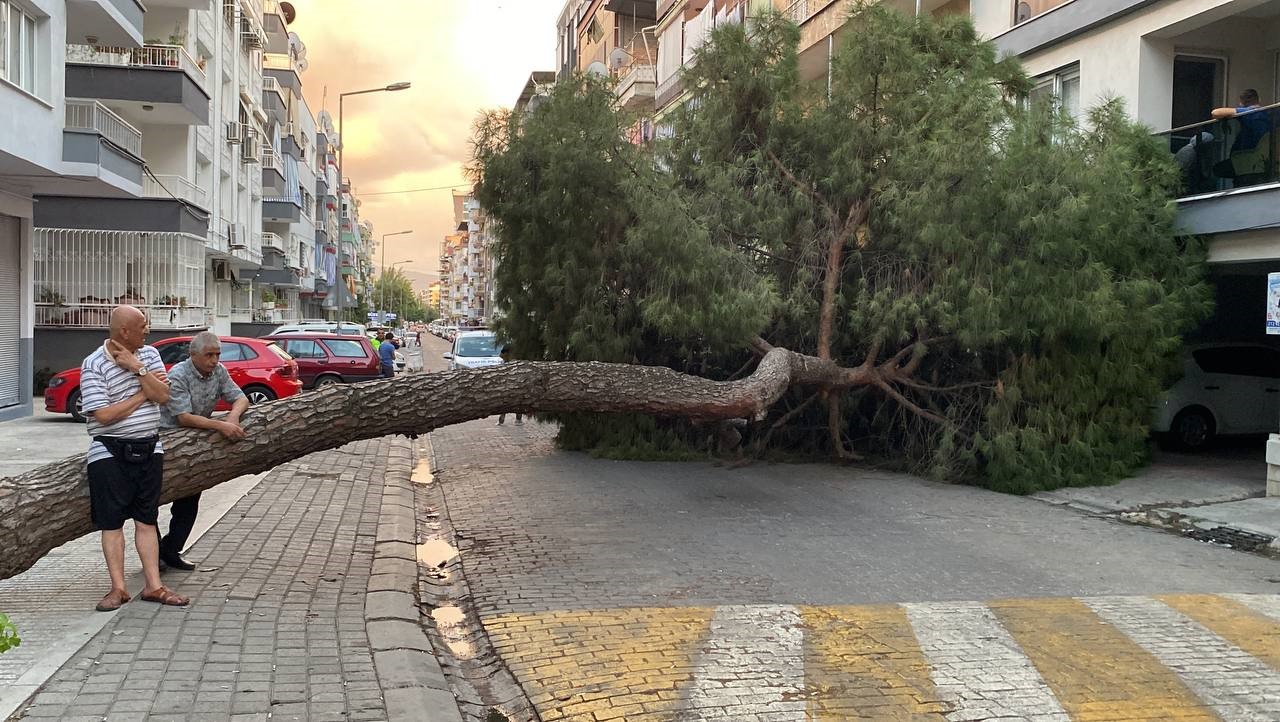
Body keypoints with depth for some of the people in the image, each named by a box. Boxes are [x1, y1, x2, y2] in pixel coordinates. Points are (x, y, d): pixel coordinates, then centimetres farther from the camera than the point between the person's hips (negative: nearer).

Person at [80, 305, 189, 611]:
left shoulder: (149, 354, 5)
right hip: (110, 452, -4)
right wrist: (142, 393, -9)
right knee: (112, 521, 0)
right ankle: (118, 588, 7)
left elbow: (163, 396, -5)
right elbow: (104, 415, -16)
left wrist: (137, 369, -15)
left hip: (149, 448, 4)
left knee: (147, 519, 7)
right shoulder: (93, 365, -10)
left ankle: (153, 585, 10)